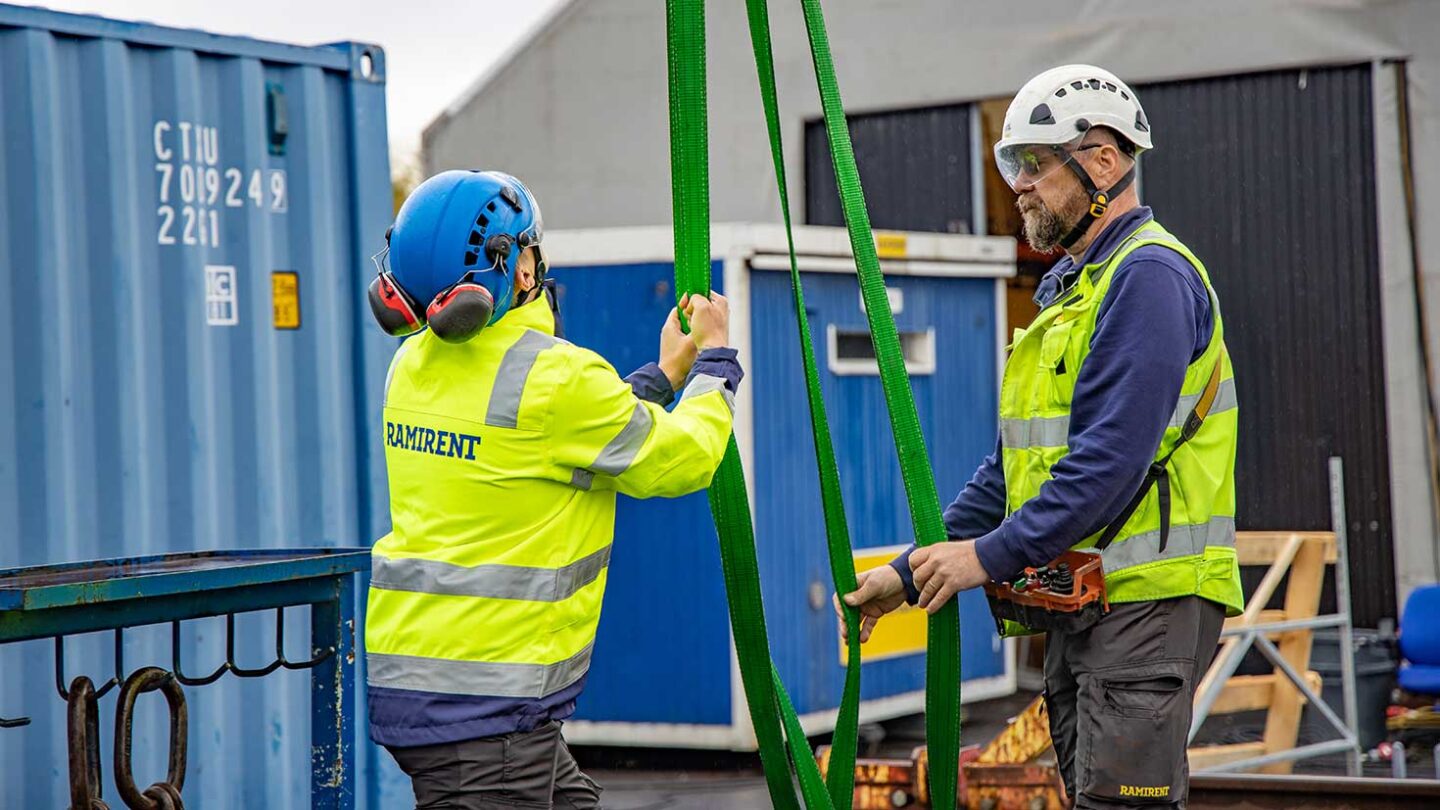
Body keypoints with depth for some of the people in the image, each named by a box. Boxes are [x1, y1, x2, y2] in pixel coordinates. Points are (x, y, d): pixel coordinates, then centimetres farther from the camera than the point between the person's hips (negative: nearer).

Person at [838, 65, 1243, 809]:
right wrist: (911, 573, 14)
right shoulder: (1067, 285, 20)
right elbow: (1017, 461, 21)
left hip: (1147, 600, -10)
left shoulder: (1149, 273, -12)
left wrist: (993, 555, -18)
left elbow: (1114, 456, -21)